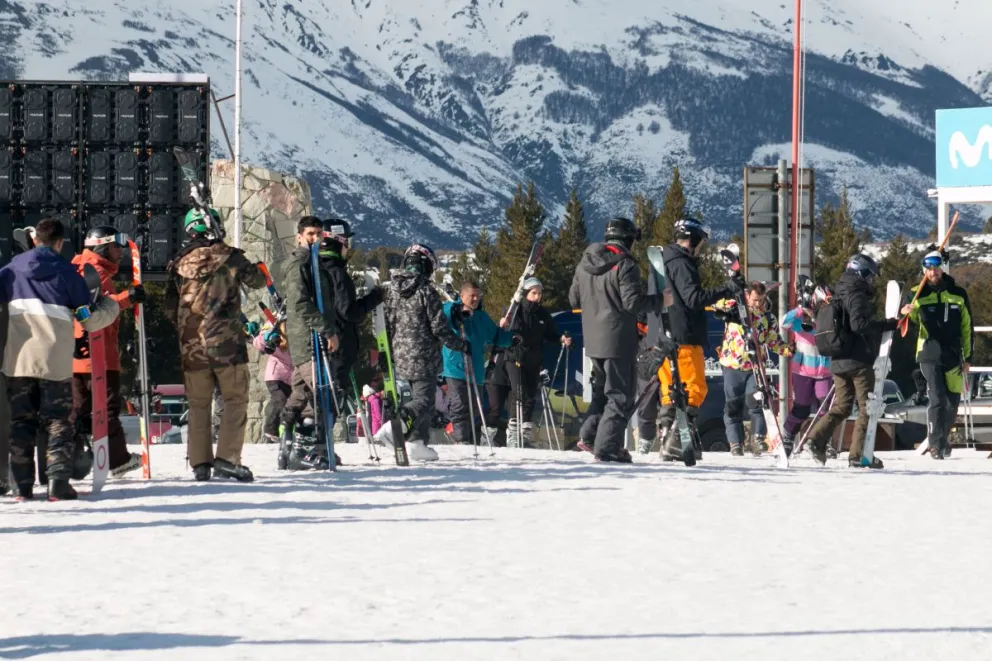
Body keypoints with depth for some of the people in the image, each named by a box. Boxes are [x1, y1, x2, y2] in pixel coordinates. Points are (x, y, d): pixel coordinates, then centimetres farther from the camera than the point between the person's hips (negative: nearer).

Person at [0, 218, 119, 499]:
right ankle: (58, 482, -9)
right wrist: (111, 306, 20)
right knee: (58, 422, 5)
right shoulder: (66, 272, 0)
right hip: (55, 361, -2)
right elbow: (90, 319, 1)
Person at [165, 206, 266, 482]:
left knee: (198, 404, 10)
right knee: (235, 400, 1)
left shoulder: (180, 264, 4)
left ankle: (200, 463, 7)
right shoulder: (229, 257, -4)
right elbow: (257, 281, 10)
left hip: (192, 344, 3)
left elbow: (170, 308, 8)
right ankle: (227, 457, -10)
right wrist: (260, 272, 32)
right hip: (227, 342, -3)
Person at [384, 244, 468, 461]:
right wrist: (462, 346, 1)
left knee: (419, 397, 18)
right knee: (424, 400, -5)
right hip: (424, 358, -7)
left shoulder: (393, 288, 5)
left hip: (401, 357, 7)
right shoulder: (426, 291, -13)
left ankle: (418, 444, 13)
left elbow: (387, 323, 11)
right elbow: (439, 327, -12)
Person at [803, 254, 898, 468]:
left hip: (838, 360, 9)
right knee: (867, 407, -2)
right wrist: (888, 324, -25)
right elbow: (859, 324, -26)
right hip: (858, 360, -9)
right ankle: (858, 454, -6)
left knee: (841, 406, 14)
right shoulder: (857, 296, -12)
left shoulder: (839, 295, 17)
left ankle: (817, 439, -2)